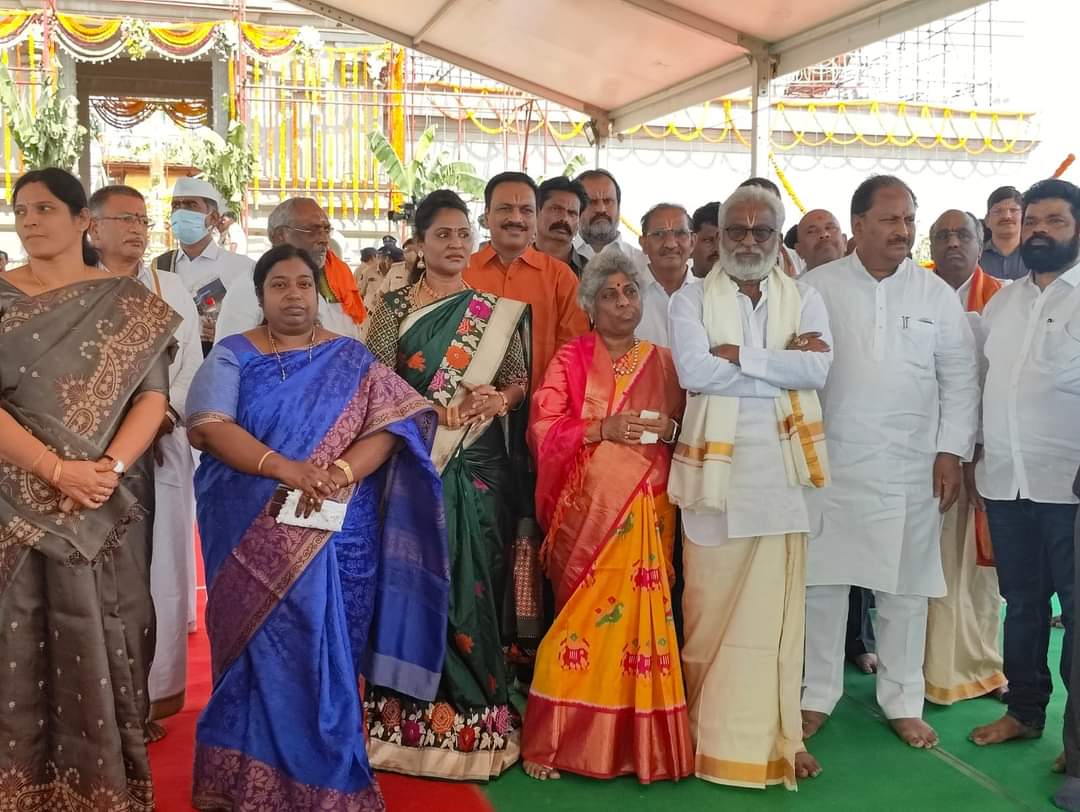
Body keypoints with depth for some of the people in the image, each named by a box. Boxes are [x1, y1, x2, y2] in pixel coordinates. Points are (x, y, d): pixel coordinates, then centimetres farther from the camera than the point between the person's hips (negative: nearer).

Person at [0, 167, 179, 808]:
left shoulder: (130, 303, 3)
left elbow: (153, 396, -2)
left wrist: (107, 468, -17)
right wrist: (57, 469, -17)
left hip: (110, 504, 0)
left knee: (105, 640, 4)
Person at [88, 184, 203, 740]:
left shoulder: (171, 291, 12)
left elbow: (193, 371, 7)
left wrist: (165, 412, -11)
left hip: (164, 447, 2)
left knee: (161, 564, 3)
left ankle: (157, 688, 12)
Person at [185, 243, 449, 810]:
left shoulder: (350, 359, 6)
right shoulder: (232, 355, 4)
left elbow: (390, 423, -5)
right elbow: (205, 426, -10)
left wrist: (340, 473, -23)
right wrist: (285, 468, -23)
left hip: (334, 536, 0)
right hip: (251, 538, 0)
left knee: (321, 652, 2)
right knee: (261, 654, 4)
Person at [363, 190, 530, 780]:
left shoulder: (496, 308, 10)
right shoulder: (396, 306, 6)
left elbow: (519, 380, 7)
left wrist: (494, 402, -14)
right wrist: (441, 409, -16)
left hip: (478, 465, 1)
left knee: (472, 583, 2)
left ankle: (473, 719, 11)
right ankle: (410, 713, 11)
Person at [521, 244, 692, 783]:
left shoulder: (662, 362, 13)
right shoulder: (571, 359, 3)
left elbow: (686, 428, 14)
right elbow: (542, 430, -5)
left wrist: (669, 429, -7)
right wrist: (604, 428, -16)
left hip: (646, 510, 3)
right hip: (587, 508, -3)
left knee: (639, 609, 0)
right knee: (586, 612, -4)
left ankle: (637, 739, 12)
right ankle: (560, 739, 7)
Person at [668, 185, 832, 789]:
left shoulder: (806, 300, 10)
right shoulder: (692, 300, 5)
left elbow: (818, 369, -8)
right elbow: (693, 370, -13)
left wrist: (740, 355, -11)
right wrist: (784, 366, -10)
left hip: (782, 468, 2)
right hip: (714, 466, -1)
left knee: (777, 605, 6)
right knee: (710, 604, 4)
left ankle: (776, 734, 18)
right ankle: (708, 729, 20)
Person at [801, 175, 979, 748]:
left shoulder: (937, 295, 5)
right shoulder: (817, 287, 0)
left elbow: (959, 379, 6)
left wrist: (951, 452, -1)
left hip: (910, 470, 1)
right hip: (829, 464, -1)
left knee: (905, 588, 9)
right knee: (822, 582, 6)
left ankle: (903, 703, 24)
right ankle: (817, 696, 21)